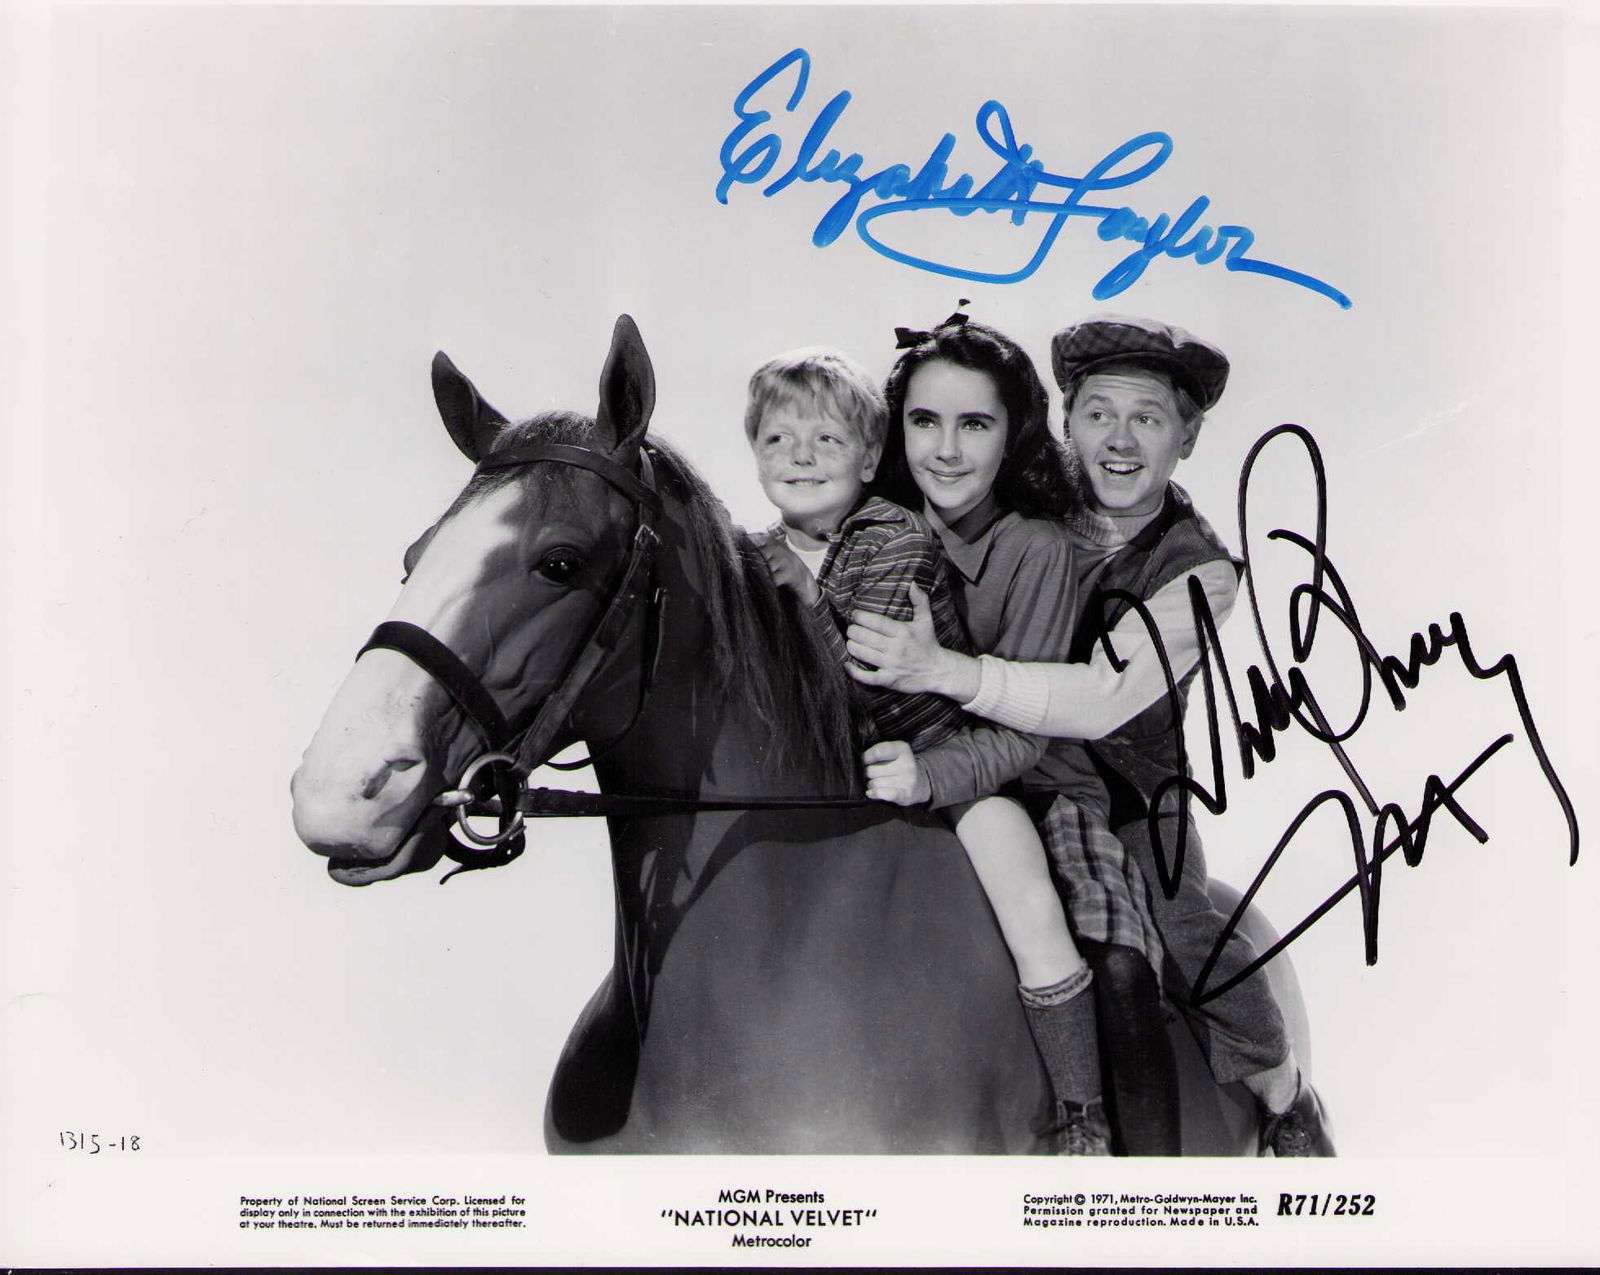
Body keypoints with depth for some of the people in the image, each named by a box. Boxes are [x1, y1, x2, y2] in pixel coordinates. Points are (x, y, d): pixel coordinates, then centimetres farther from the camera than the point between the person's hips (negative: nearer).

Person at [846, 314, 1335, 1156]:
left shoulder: (1199, 571, -11)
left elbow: (1105, 697, -27)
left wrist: (945, 670, -41)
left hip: (1129, 797, -1)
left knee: (1190, 946, -12)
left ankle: (1283, 1095, 20)